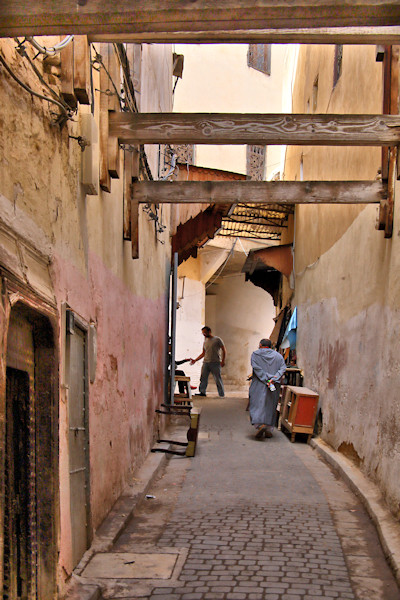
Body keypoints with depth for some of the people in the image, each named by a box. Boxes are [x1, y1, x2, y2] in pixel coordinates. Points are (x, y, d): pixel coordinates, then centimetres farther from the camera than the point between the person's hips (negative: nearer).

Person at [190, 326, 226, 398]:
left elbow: (224, 350, -1)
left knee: (218, 378, -4)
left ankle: (222, 394, 2)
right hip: (206, 362, 5)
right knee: (203, 377, -2)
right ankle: (202, 392, 2)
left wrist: (223, 360, -10)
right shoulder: (205, 341, 17)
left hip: (215, 362, -5)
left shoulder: (217, 340, 1)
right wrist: (195, 360, 14)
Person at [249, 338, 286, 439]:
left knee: (257, 405, -2)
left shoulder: (255, 354, 2)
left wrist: (266, 379, -15)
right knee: (270, 407, 11)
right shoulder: (278, 356, 11)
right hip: (274, 387, 3)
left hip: (259, 385, -3)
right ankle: (268, 430, 8)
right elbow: (283, 368, -3)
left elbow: (257, 368, -11)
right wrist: (274, 379, -14)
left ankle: (260, 425, -24)